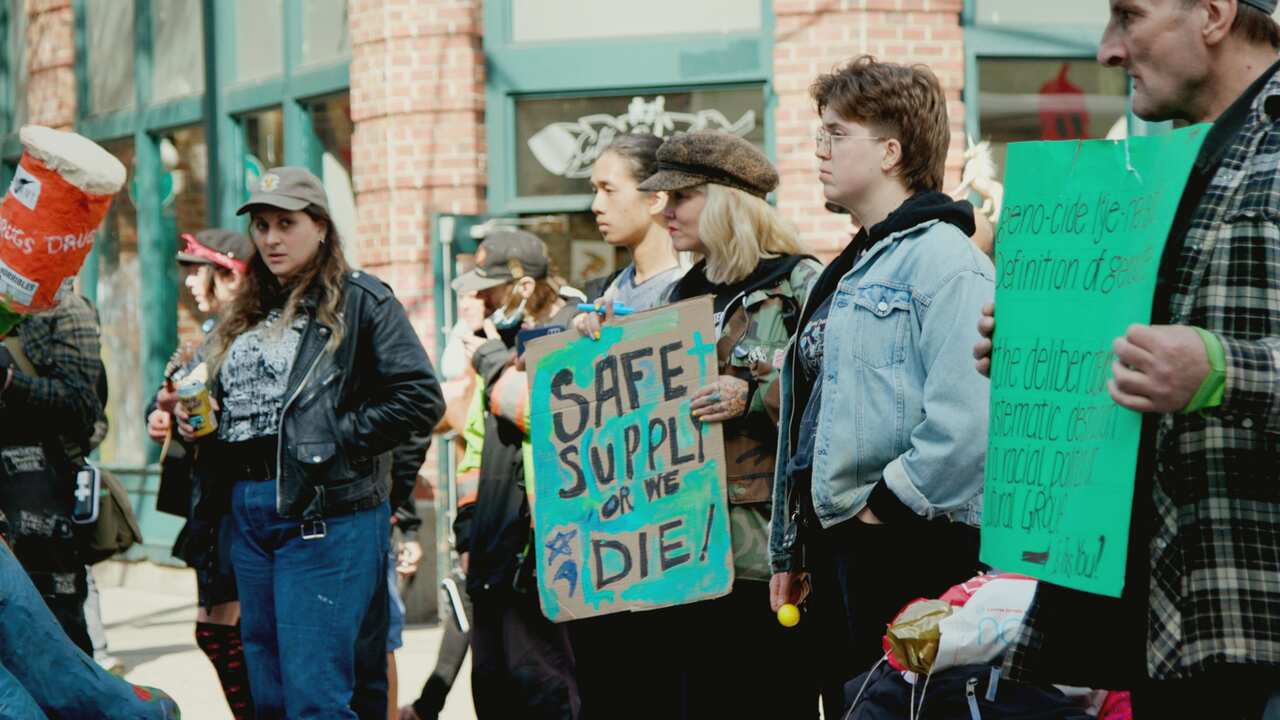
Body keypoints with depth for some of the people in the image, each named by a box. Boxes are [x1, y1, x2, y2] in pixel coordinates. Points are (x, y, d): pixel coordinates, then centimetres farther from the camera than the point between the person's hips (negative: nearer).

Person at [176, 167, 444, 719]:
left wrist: (333, 441, -14)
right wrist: (192, 419, 5)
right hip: (247, 514, 8)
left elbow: (420, 400, -11)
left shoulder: (361, 301, -3)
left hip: (326, 515, -8)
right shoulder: (246, 315, 19)